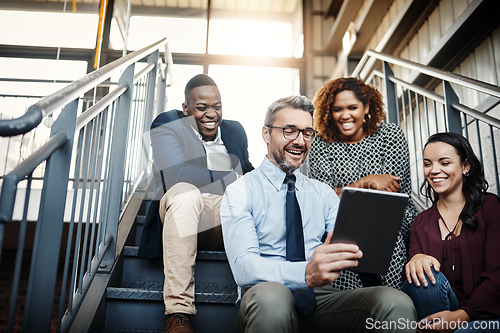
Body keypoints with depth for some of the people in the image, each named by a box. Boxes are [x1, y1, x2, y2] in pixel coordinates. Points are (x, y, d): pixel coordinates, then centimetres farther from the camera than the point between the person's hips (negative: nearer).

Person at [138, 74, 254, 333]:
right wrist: (232, 180, -14)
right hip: (182, 212, -3)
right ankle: (178, 312, -36)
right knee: (185, 192, -37)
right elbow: (176, 173, -15)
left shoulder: (235, 130, 19)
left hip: (227, 222, 4)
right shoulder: (167, 125, 3)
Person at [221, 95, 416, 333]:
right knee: (271, 295, -38)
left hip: (320, 299, 3)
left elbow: (346, 247, 4)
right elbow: (243, 266, -17)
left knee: (396, 302, -23)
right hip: (265, 302, -2)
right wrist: (305, 274, -35)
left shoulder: (324, 193, 16)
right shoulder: (239, 192, -1)